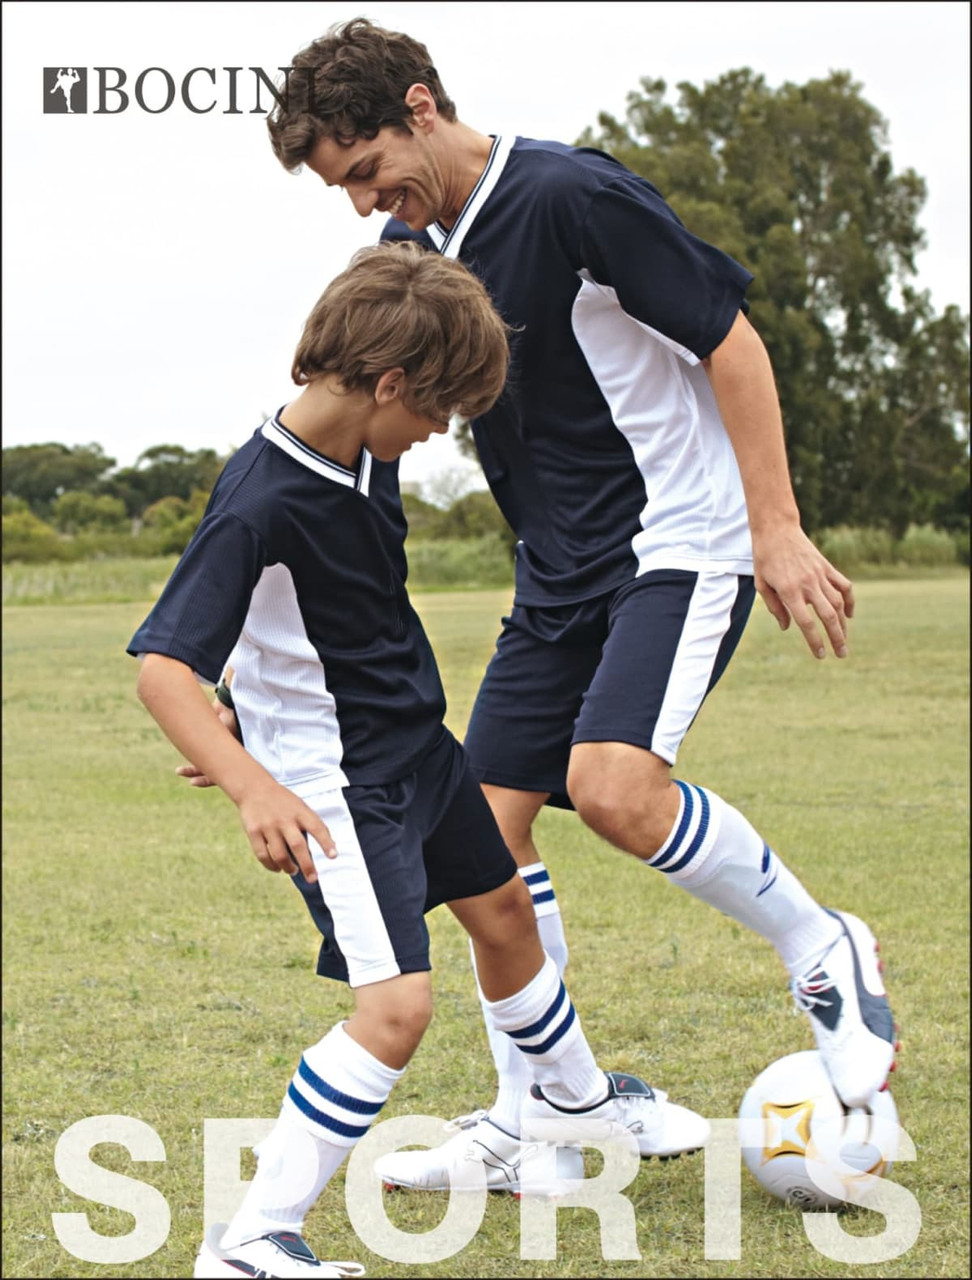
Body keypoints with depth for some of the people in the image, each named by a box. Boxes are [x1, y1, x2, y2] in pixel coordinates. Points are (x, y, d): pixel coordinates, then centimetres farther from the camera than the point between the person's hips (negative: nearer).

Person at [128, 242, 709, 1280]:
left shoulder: (368, 451, -3)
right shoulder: (259, 504, -29)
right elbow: (162, 665, -33)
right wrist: (254, 786, -45)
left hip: (415, 743, 9)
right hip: (335, 788, -9)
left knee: (503, 909, 26)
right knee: (397, 1005, -20)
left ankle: (575, 1095, 55)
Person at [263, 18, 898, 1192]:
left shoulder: (573, 196, -17)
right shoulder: (408, 249, 6)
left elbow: (731, 341, -15)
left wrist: (778, 529, -17)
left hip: (682, 542, -8)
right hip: (559, 570, 8)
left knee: (613, 785, -27)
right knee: (491, 820, 2)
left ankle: (823, 953, -3)